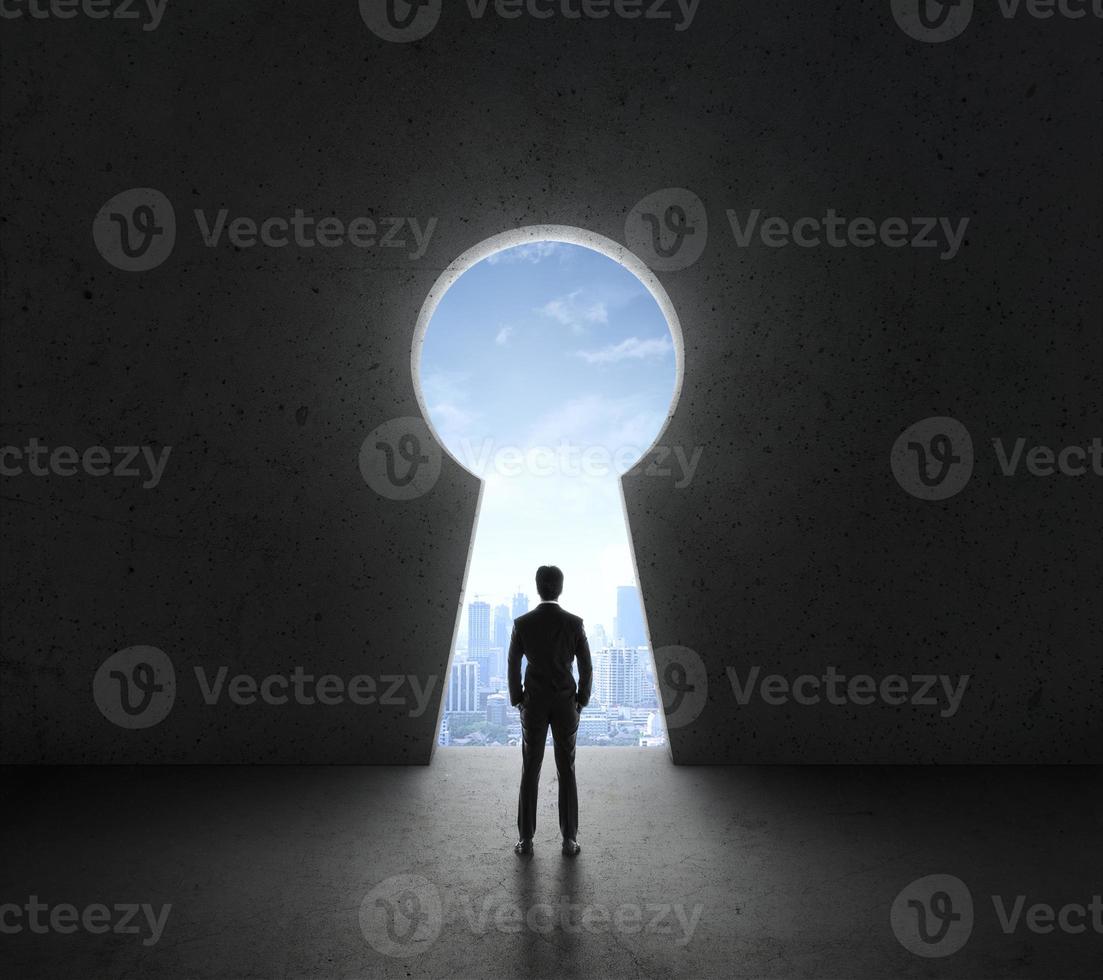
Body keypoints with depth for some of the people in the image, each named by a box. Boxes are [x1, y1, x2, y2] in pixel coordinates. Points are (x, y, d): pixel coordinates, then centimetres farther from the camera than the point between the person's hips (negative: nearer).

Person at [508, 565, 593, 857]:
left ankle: (526, 840, 17)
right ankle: (568, 840, 15)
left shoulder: (522, 623, -11)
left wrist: (517, 702, 8)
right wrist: (581, 702, 8)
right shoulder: (575, 623, -11)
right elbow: (586, 668, -6)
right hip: (565, 704, 0)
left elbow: (513, 669, -6)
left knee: (530, 771, 12)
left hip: (534, 704, 0)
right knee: (566, 771, 11)